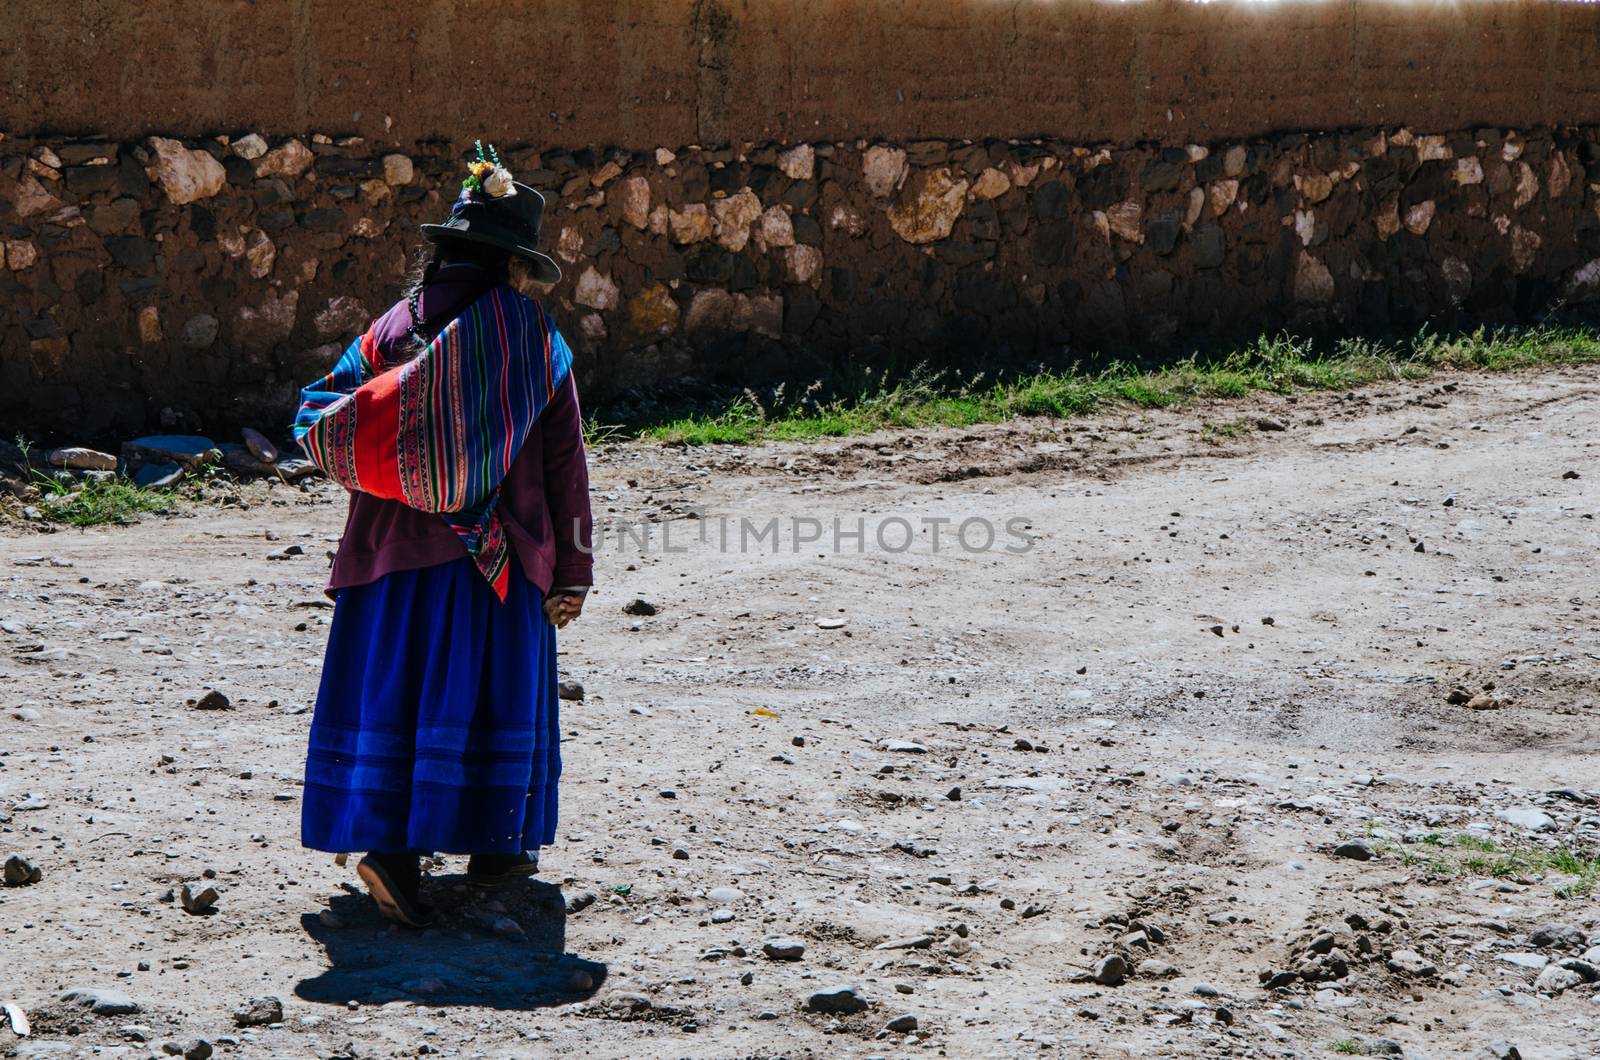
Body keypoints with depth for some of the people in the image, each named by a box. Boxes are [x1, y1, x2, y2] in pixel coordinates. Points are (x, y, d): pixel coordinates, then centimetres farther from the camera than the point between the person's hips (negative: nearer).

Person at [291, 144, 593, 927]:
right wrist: (571, 571, 2)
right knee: (489, 692, 8)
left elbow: (318, 422, -3)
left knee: (390, 692, 5)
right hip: (496, 557, -2)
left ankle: (389, 841, -5)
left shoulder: (393, 329, 3)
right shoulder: (534, 339, -2)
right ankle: (493, 844, 18)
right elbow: (564, 465, -2)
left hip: (394, 543, 2)